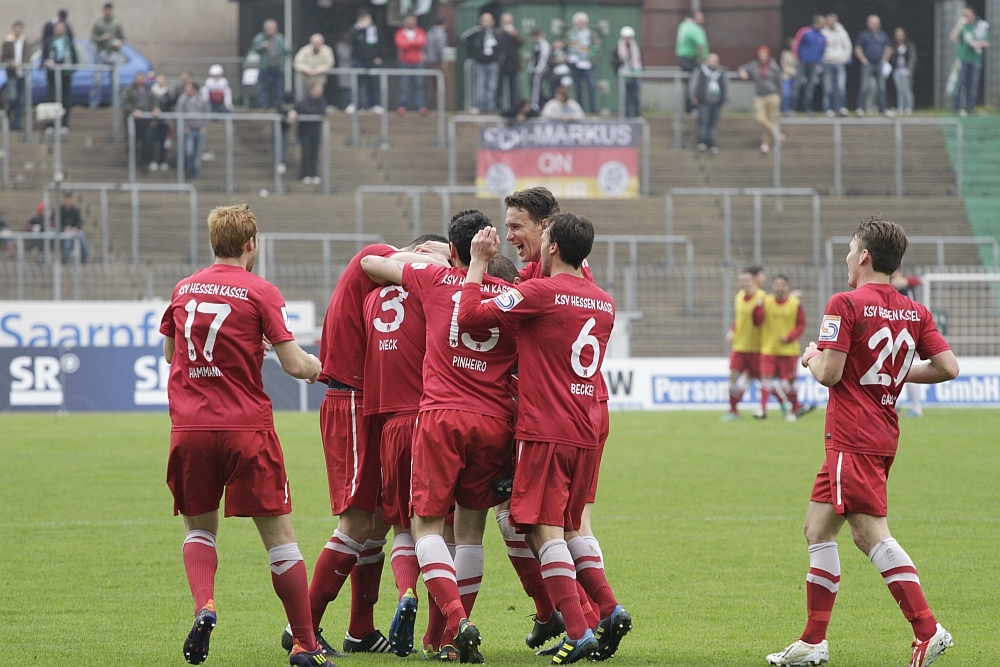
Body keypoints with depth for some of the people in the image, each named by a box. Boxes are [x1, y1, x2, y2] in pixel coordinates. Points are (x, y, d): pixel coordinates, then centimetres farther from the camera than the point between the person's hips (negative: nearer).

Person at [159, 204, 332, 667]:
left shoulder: (184, 290, 8)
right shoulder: (260, 293, -5)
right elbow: (292, 363, -10)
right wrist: (314, 366, 12)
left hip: (188, 427, 3)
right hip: (246, 429, -3)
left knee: (199, 528, 20)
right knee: (279, 535, 3)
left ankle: (204, 607, -8)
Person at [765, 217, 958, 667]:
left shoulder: (845, 305, -11)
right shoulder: (914, 312, 9)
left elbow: (829, 373, -17)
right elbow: (948, 367, 2)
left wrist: (812, 357, 5)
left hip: (853, 440, -9)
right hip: (883, 437, 9)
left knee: (873, 533, -12)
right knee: (818, 528, 13)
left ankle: (927, 630, -21)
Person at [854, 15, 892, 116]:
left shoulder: (883, 35, 12)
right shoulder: (863, 35, 3)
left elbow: (888, 49, 16)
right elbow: (858, 49, 2)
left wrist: (884, 60, 4)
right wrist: (864, 60, -7)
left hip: (880, 65, 3)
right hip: (867, 65, -3)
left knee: (881, 88, 5)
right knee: (865, 87, -12)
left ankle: (882, 108, 12)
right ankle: (860, 108, -11)